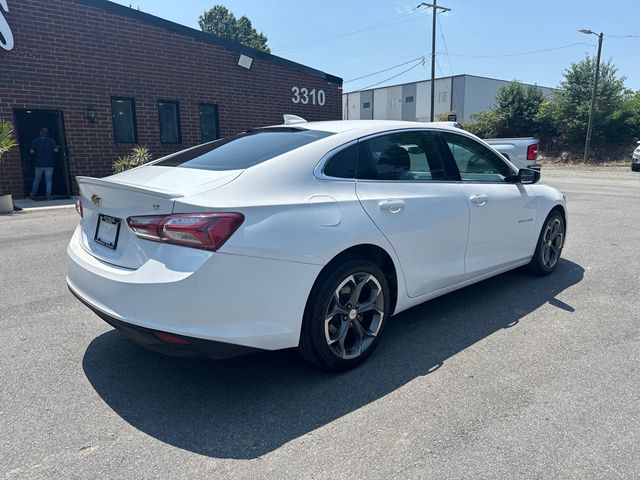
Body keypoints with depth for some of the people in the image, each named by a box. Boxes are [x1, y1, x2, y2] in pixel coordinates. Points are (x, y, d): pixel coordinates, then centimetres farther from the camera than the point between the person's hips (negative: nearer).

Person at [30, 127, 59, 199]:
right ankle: (48, 195, -3)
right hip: (49, 164, -1)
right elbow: (55, 150, -7)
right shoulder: (51, 140, -7)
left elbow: (32, 152, -1)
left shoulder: (35, 141, -3)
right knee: (49, 180, 2)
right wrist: (57, 147, 14)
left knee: (37, 179, 16)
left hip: (39, 164, 2)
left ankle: (33, 194, 25)